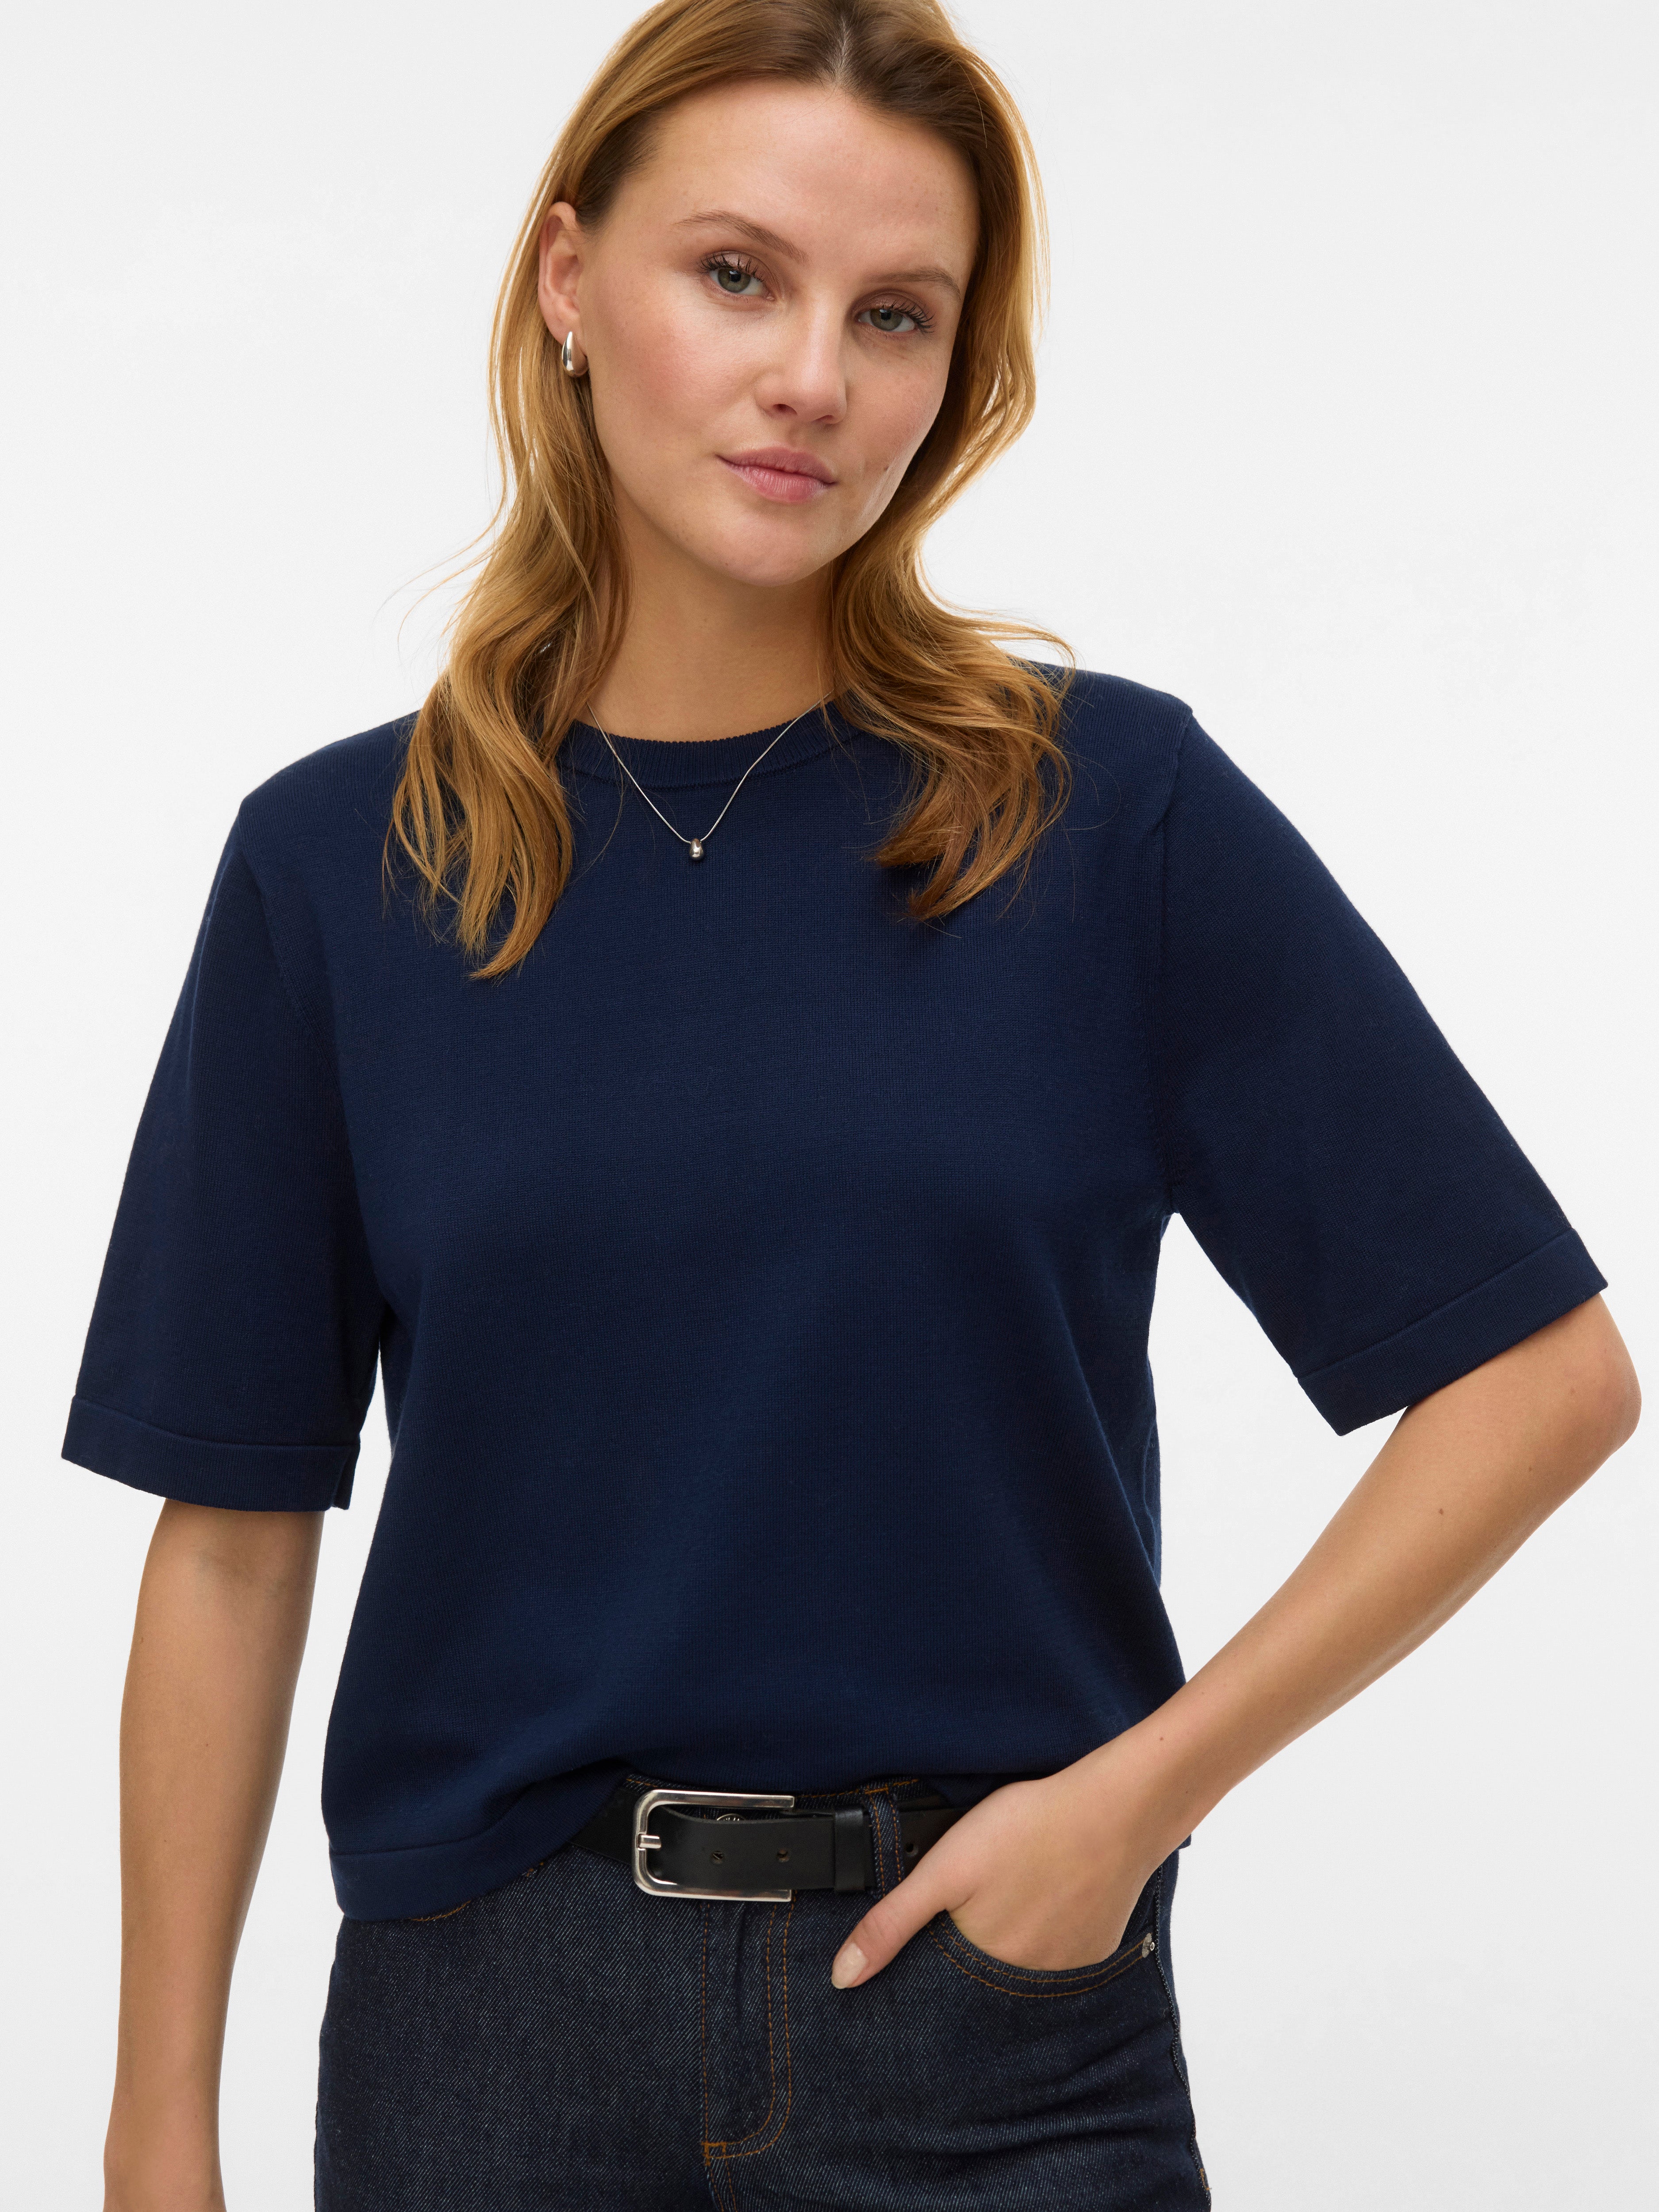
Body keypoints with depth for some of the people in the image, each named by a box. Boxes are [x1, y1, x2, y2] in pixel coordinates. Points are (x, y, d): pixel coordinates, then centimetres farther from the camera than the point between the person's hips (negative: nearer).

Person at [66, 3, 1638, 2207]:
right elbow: (233, 1536, 1)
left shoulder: (1117, 810, -7)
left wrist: (1139, 1787, -10)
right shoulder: (338, 863, -1)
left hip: (994, 1997, -1)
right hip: (486, 2014, 2)